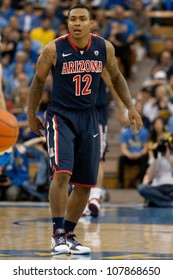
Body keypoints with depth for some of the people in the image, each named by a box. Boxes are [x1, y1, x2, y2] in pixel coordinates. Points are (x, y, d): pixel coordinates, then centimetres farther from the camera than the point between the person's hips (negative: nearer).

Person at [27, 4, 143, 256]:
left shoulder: (104, 48, -3)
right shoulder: (54, 49, -12)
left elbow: (116, 77, 15)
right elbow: (38, 81, 3)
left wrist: (130, 107, 10)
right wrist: (31, 115, 8)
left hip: (88, 119, 4)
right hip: (60, 117, -4)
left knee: (85, 184, 6)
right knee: (62, 173, -23)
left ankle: (69, 235, 22)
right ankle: (58, 233, -14)